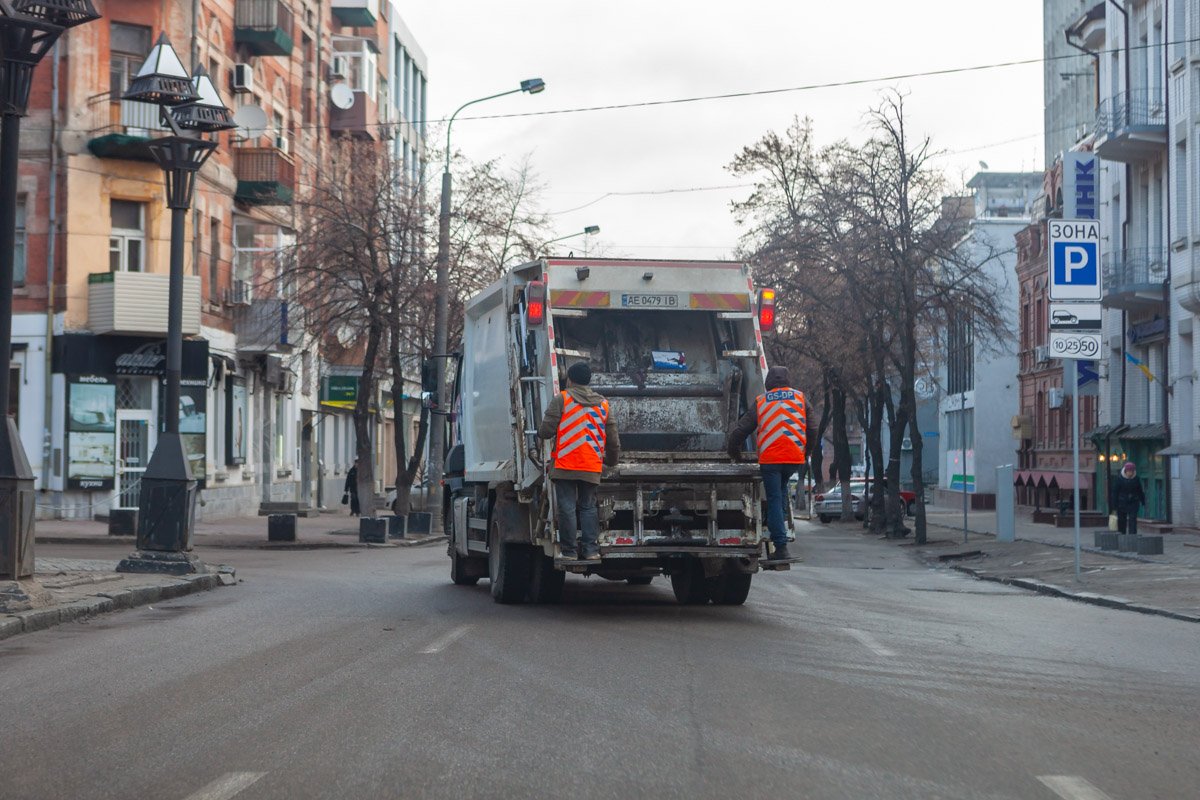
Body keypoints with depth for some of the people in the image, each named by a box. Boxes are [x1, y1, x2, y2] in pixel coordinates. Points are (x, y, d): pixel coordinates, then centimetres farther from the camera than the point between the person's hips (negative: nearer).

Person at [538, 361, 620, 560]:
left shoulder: (561, 400, -3)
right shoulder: (603, 404, 11)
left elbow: (546, 431, -9)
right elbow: (613, 441, 13)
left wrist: (541, 431, 14)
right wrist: (612, 461, 29)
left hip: (565, 465, -4)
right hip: (592, 468, 4)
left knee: (567, 508, 0)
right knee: (588, 507, 12)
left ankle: (569, 550, 2)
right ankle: (591, 549, 5)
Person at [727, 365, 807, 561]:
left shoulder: (760, 402, 7)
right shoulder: (800, 398, 10)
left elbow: (739, 431, 7)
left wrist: (734, 452, 23)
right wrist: (806, 452, 22)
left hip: (770, 458, -2)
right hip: (795, 459, 2)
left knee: (774, 500, 0)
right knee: (782, 488, 30)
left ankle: (781, 547, -6)